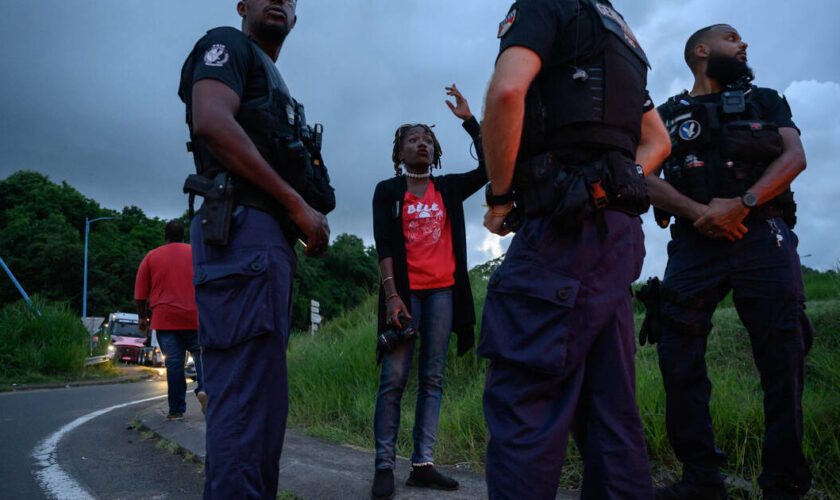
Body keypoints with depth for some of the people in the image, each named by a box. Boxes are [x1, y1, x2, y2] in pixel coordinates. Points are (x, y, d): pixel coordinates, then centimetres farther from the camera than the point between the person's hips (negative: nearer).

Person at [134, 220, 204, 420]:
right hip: (195, 317, 0)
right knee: (200, 355, 9)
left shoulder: (151, 257, 9)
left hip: (165, 318, 0)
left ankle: (176, 410, 1)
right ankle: (203, 388, -17)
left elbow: (140, 292, 8)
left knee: (173, 362, 1)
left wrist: (142, 317, 16)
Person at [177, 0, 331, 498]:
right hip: (242, 229, -10)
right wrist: (299, 204, -14)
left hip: (272, 242, 10)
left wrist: (311, 223, 11)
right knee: (248, 394, -14)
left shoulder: (272, 81, 31)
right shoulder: (228, 46, 6)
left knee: (264, 396, 10)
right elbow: (212, 121, -15)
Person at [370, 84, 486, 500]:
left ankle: (423, 465, 6)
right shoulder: (388, 191, 8)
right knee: (394, 378, -9)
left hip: (443, 291, 3)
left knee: (432, 379, 2)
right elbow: (384, 245, -1)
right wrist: (391, 294, -13)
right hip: (405, 290, -3)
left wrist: (469, 120, 6)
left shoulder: (449, 188, 16)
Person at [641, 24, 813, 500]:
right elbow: (647, 178, 4)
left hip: (764, 236, 1)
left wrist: (742, 204, -13)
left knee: (783, 357, -7)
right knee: (679, 354, -9)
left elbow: (795, 156, 4)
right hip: (695, 244, 0)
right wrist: (700, 211, -13)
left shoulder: (765, 100, 22)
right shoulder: (667, 114, 19)